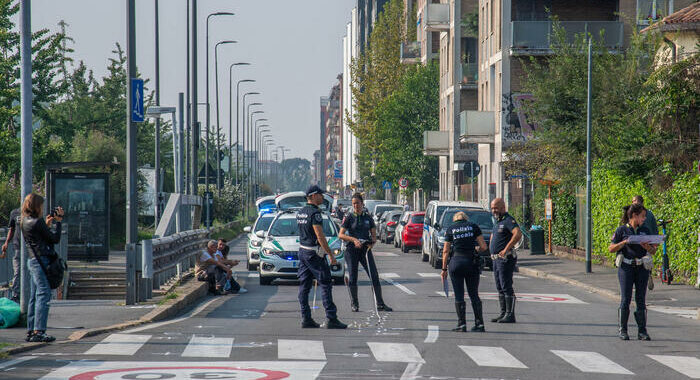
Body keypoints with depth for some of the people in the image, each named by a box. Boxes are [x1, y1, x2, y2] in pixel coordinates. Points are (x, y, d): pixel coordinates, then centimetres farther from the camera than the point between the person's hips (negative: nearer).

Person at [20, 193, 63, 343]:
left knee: (34, 297, 11)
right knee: (44, 295, -10)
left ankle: (31, 331, 13)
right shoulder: (37, 222, -14)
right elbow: (55, 238, -8)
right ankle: (39, 332, -15)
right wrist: (58, 222, 2)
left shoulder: (24, 222, 13)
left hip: (33, 260, 9)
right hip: (41, 260, -9)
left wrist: (46, 224, 19)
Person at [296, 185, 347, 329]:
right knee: (326, 284, -5)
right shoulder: (314, 213, -17)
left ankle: (306, 319, 7)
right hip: (314, 252, -9)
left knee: (304, 285, 7)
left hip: (302, 251, 9)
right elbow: (320, 236, -21)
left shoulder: (301, 212, 12)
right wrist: (331, 255, -19)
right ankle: (331, 319, -8)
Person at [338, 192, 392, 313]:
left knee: (374, 276, -6)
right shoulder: (349, 217, 1)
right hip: (352, 250, -2)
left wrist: (372, 242, -13)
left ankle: (380, 304, -3)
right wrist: (354, 239, -20)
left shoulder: (368, 218, 10)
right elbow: (341, 235, -6)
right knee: (352, 278, 0)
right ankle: (354, 304, 15)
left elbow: (374, 234, 10)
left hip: (365, 249, 2)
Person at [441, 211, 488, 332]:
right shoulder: (474, 227, 7)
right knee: (474, 294, 9)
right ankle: (479, 324, 6)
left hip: (456, 262, -1)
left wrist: (444, 269, 8)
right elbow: (483, 247, 1)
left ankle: (462, 324, 0)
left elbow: (446, 251, 4)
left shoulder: (450, 229, 7)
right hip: (472, 263, 1)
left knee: (459, 295, 4)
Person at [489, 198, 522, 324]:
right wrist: (491, 248, 22)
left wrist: (506, 249, -28)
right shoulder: (498, 222, 18)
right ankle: (503, 313, 17)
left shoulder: (508, 220, -13)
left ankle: (510, 315, -9)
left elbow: (518, 234, -30)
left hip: (505, 259, -10)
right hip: (496, 260, 10)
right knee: (500, 288, 12)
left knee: (506, 287, -10)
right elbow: (493, 235, 38)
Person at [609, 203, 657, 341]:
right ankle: (622, 330, 2)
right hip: (626, 267, -3)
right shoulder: (622, 230, 2)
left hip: (642, 267, 3)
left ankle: (642, 331, 5)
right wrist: (624, 242, -15)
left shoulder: (645, 231, 12)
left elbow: (653, 251, 13)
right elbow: (611, 249, 1)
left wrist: (647, 247, -9)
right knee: (625, 299, -5)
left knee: (641, 299, 1)